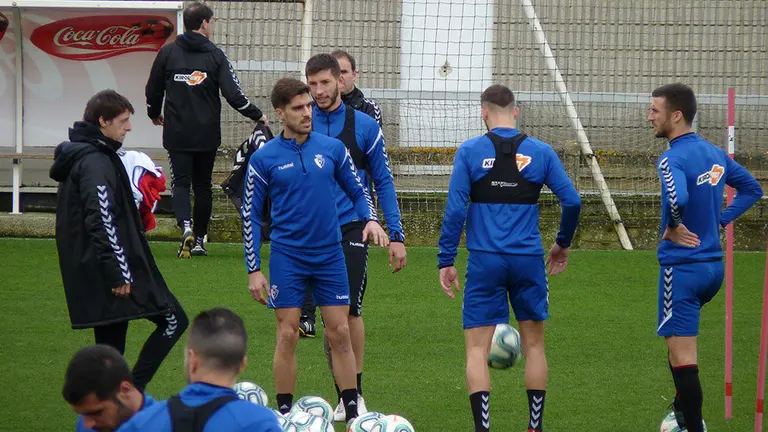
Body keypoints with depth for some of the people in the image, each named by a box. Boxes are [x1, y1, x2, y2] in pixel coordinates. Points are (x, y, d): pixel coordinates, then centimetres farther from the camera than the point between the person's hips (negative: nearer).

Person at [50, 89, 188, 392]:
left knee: (110, 345, 12)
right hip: (117, 273, -10)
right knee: (173, 319, -4)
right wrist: (119, 272, -23)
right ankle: (133, 391, -8)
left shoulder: (77, 157, 17)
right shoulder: (95, 163, -16)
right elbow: (101, 222, -24)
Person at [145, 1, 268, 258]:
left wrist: (155, 114, 29)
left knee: (180, 183, 1)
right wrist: (257, 115, 5)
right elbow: (233, 95, -9)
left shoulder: (167, 53, 0)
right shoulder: (215, 56, -4)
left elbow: (153, 91, 9)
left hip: (177, 134, 0)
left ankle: (186, 226, -25)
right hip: (207, 136, 0)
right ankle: (199, 239, 15)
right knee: (202, 185, 12)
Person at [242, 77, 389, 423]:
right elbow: (250, 216, 1)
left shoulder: (332, 148, 2)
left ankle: (353, 413, 9)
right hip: (287, 258, -2)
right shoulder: (264, 158, -3)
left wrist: (370, 219, -10)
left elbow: (358, 191, 12)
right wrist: (253, 270, -2)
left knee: (340, 333, 2)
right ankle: (284, 415, 10)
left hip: (330, 255, 2)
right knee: (288, 336, -1)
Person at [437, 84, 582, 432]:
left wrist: (446, 261, -2)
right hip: (528, 260, 2)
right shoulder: (541, 152, 3)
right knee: (534, 344, 15)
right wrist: (563, 243, 19)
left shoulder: (469, 152, -2)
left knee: (477, 348, 3)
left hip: (485, 261, -2)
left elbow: (455, 210, -7)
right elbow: (572, 201, 2)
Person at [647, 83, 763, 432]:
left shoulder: (673, 159, -17)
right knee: (680, 343, 28)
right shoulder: (715, 154, 8)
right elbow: (751, 189, 20)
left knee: (682, 355, -4)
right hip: (714, 264, 9)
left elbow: (677, 198, -38)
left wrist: (673, 227, -19)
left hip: (682, 268, -9)